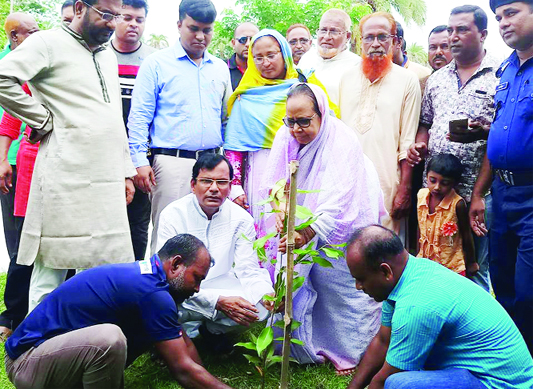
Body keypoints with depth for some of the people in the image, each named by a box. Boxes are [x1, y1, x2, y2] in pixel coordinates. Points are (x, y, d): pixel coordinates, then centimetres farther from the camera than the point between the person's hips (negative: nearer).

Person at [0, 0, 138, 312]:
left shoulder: (108, 56, 21)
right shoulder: (48, 43, -1)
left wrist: (126, 171, 19)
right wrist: (44, 121, -9)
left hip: (107, 182, 7)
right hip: (65, 178, -7)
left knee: (100, 272, 9)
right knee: (51, 269, -2)